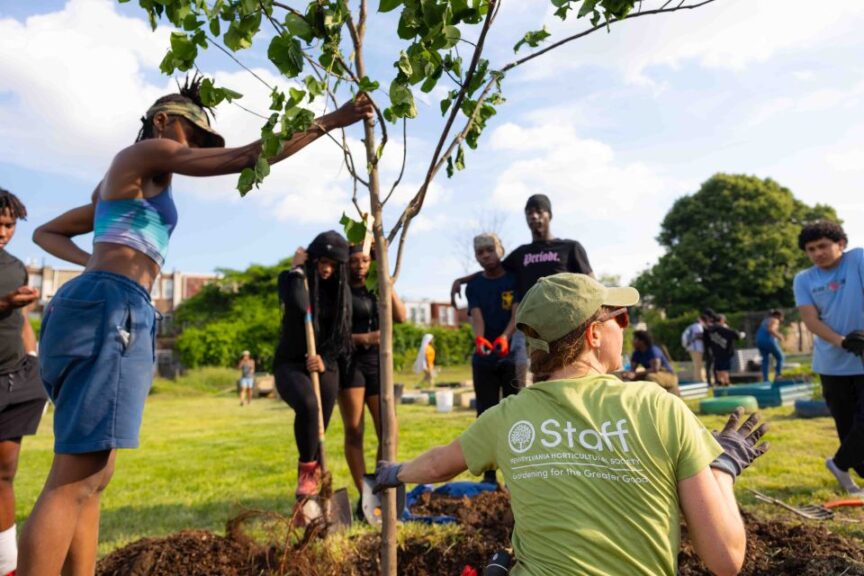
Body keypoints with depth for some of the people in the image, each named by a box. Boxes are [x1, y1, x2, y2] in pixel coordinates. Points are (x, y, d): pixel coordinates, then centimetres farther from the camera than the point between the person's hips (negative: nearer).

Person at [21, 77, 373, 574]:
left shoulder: (123, 182, 29)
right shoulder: (149, 152, 3)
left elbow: (46, 232, 35)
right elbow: (247, 157, -5)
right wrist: (327, 122, -2)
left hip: (97, 305, 10)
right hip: (110, 307, -10)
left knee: (92, 477, 7)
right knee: (75, 481, -12)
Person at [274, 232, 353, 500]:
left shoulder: (342, 289, 5)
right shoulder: (290, 278, -4)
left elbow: (343, 335, 4)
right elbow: (299, 306, -27)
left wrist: (326, 361, -12)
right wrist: (297, 269, -16)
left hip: (324, 366, 3)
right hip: (290, 364, -3)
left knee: (319, 430, 1)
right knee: (307, 404, -31)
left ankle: (312, 477, 20)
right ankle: (306, 470, -11)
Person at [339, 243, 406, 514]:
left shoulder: (377, 292, 17)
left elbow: (401, 317, 2)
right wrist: (363, 338, -16)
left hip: (378, 363, 5)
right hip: (349, 362, -4)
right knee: (354, 432, -4)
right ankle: (363, 496, 2)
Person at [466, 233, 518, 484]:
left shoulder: (515, 279, 2)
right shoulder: (473, 286, 9)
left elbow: (518, 314, -11)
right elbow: (476, 317, -7)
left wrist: (504, 337, -31)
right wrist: (479, 339, -29)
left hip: (512, 354, -2)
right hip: (483, 357, 3)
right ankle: (488, 474, 12)